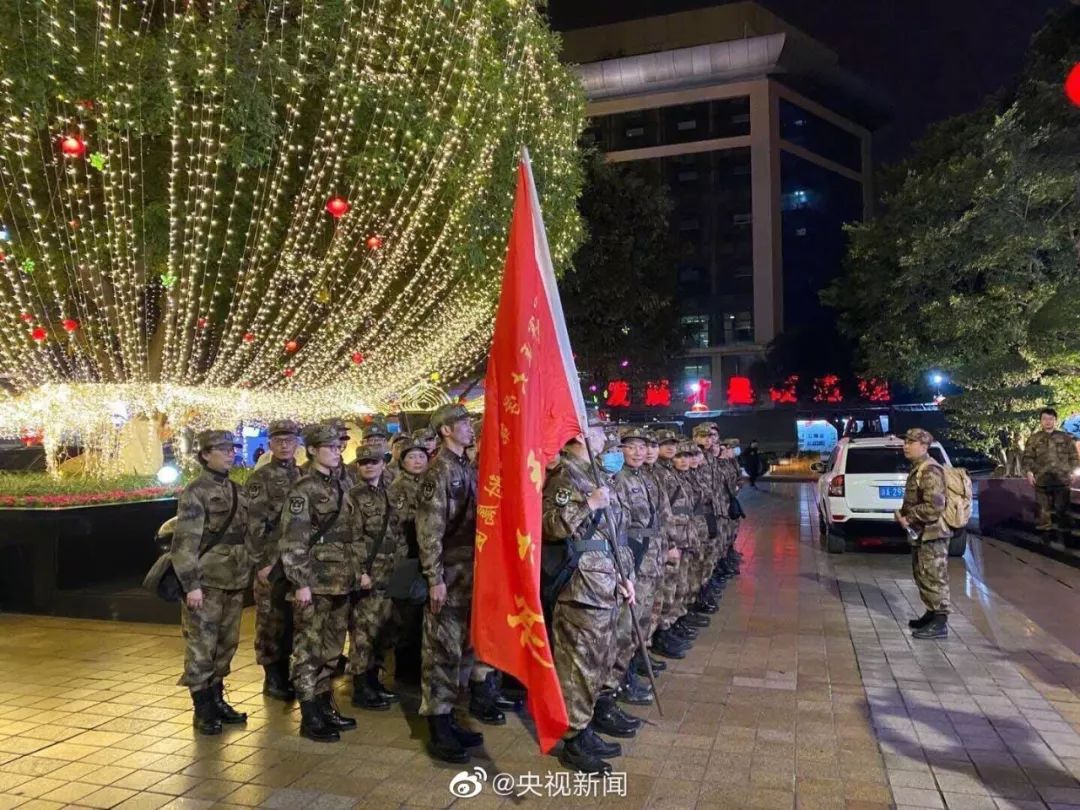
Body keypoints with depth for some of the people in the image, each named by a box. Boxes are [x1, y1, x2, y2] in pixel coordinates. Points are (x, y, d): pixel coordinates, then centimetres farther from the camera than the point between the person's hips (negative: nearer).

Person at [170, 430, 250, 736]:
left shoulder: (237, 491, 11)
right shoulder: (195, 492, -11)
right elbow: (184, 542, -16)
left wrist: (250, 569, 16)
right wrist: (191, 584, -19)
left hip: (234, 583, 7)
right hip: (206, 584, -7)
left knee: (226, 644, 14)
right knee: (201, 648, 1)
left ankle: (217, 700, 28)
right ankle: (203, 710, 12)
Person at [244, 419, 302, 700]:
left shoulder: (304, 476, 11)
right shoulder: (260, 479, -6)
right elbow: (253, 525, -11)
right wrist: (261, 563, -16)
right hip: (272, 561, -5)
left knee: (294, 621, 11)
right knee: (271, 623, 1)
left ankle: (285, 675, 23)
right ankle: (273, 680, 13)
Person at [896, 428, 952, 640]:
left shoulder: (930, 471, -19)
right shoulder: (917, 468, 14)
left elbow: (934, 507, -26)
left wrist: (909, 517, -17)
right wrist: (903, 513, 7)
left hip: (931, 533, -11)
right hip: (921, 533, 11)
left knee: (934, 577, -5)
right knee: (922, 575, 18)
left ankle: (940, 623, 2)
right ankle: (932, 614, 30)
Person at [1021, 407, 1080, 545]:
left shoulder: (1065, 437, 8)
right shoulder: (1034, 438, 6)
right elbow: (1026, 457, 6)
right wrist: (1028, 471, -8)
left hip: (1062, 480, -1)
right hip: (1042, 481, 1)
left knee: (1062, 511, -1)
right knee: (1045, 511, 7)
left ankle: (1066, 538, 7)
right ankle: (1048, 535, 17)